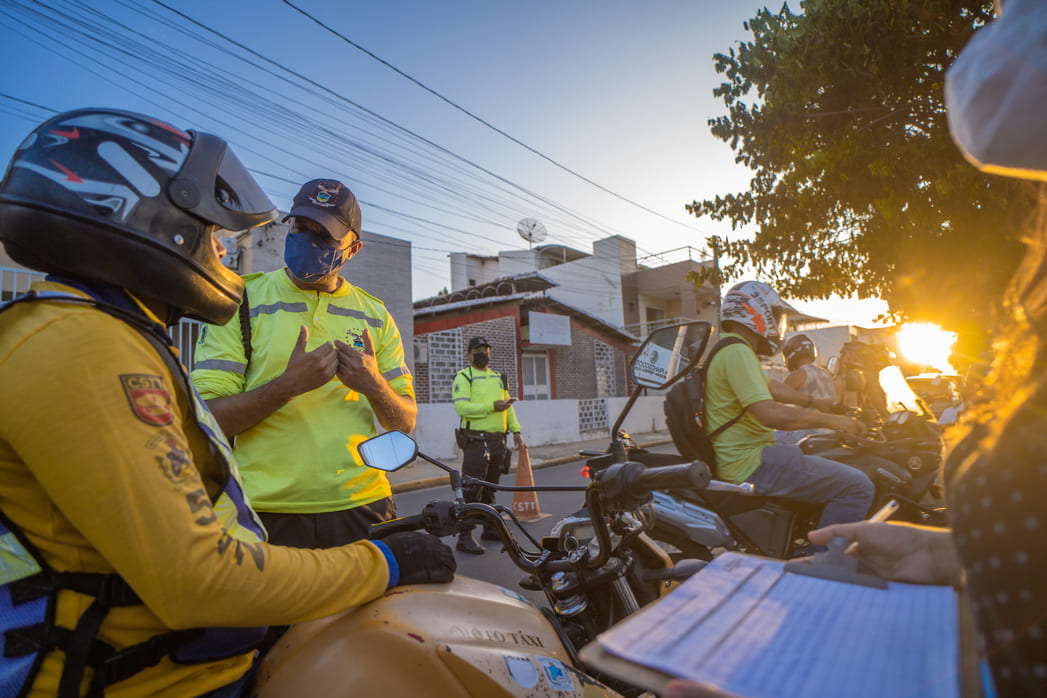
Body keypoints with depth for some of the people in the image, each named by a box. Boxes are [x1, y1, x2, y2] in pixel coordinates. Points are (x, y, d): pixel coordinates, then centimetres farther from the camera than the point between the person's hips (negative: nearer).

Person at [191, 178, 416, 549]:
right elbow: (206, 418, -7)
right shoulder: (243, 302, 0)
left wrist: (373, 386, -15)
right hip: (269, 513, -2)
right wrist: (288, 385, -21)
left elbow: (405, 422, 5)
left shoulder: (375, 315, 8)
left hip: (362, 507, 3)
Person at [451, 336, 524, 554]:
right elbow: (461, 407, -15)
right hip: (476, 441, -7)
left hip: (498, 441, 7)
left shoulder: (498, 377, 20)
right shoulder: (463, 377, -2)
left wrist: (516, 430, 10)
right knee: (472, 490, -7)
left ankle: (490, 528, 25)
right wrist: (491, 407, -21)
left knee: (490, 488, 15)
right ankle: (464, 536, -1)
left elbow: (508, 405, 21)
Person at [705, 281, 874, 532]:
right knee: (857, 487, -11)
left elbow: (770, 387, 29)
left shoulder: (729, 349, 16)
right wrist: (832, 420, -18)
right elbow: (769, 413, -27)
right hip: (750, 465, -11)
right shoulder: (737, 353, -17)